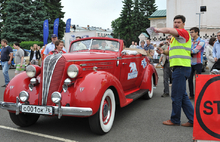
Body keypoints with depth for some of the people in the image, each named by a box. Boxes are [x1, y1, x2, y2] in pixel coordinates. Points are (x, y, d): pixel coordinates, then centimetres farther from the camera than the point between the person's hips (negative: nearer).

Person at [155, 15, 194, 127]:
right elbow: (172, 51, 29)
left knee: (176, 96, -2)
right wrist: (163, 52, 12)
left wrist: (158, 30, -14)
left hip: (181, 67, -11)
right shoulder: (175, 37, 23)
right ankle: (192, 120, 17)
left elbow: (168, 30, -27)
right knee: (182, 95, 12)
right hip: (178, 67, 11)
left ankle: (175, 120, 11)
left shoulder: (184, 32, -8)